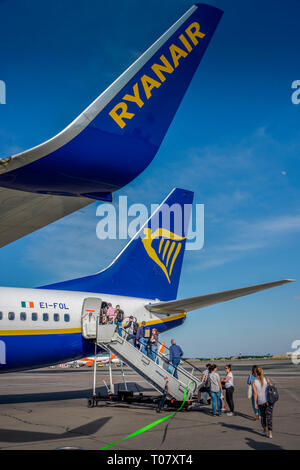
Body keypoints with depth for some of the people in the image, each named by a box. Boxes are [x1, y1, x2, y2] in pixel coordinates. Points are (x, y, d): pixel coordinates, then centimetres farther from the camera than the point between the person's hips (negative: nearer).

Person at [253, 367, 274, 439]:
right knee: (269, 416, 2)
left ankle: (264, 430, 29)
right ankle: (270, 433, -4)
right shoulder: (267, 380, -4)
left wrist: (255, 403, -7)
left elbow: (255, 393, -10)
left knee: (263, 415, 21)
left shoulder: (254, 382, -7)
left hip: (261, 402, 0)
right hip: (269, 400, 0)